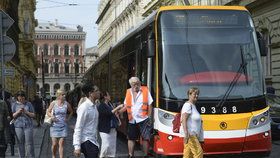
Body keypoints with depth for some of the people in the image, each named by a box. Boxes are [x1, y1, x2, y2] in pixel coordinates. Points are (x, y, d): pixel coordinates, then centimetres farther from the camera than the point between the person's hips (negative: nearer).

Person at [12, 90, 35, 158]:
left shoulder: (28, 104, 7)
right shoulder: (14, 105, 8)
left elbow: (33, 115, 6)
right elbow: (12, 116, 7)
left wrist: (26, 112, -11)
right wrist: (18, 112, -11)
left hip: (28, 125, -1)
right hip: (18, 126, 1)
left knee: (29, 143, -5)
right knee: (20, 143, 1)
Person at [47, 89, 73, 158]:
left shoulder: (66, 104, 0)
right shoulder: (53, 103, -4)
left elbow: (71, 112, 17)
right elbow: (48, 111, 5)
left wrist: (68, 118, 6)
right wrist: (51, 116, -13)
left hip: (63, 126, 1)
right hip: (54, 126, -1)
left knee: (61, 143, -2)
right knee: (54, 144, 0)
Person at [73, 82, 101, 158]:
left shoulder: (95, 106, 9)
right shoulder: (84, 107, -16)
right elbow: (78, 128, -18)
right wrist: (77, 147, -21)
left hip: (93, 141, 9)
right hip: (87, 142, -9)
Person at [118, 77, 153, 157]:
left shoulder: (145, 91, -3)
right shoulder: (128, 92, 8)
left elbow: (149, 105, -3)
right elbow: (126, 106, 15)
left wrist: (149, 118, -7)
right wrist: (118, 111, 2)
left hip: (143, 119, -4)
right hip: (132, 120, 4)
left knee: (145, 138, -3)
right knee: (131, 138, 9)